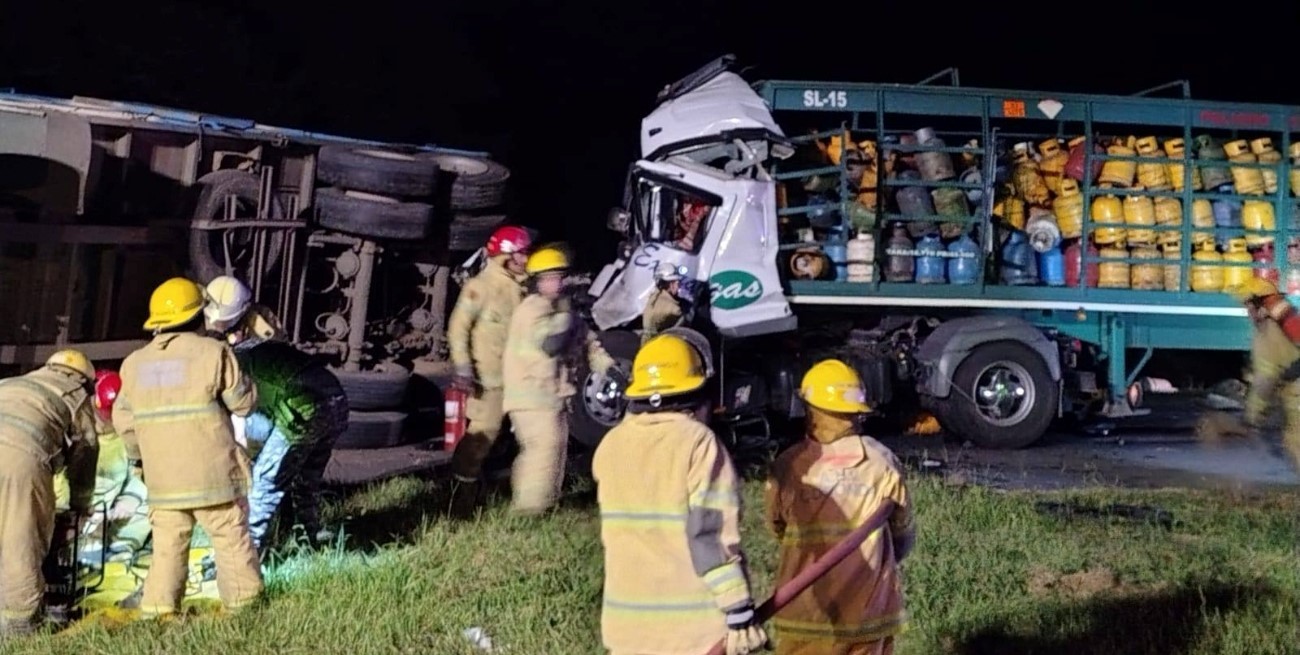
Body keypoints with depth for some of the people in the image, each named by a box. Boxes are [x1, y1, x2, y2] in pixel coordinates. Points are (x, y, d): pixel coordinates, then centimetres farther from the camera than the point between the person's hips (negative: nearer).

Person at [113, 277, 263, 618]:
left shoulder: (134, 363, 7)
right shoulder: (212, 353, -8)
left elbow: (123, 421, 12)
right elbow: (244, 403, -3)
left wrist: (138, 455, 28)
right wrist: (235, 368, 14)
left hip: (163, 479, 4)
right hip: (214, 474, -4)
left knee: (168, 546, 12)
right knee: (232, 540, 6)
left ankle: (156, 610, 9)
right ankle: (245, 605, 11)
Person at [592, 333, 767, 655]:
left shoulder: (610, 446, 5)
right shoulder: (698, 442, -11)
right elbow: (711, 534, -16)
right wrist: (740, 612, -13)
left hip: (628, 621, 5)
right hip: (697, 620, -5)